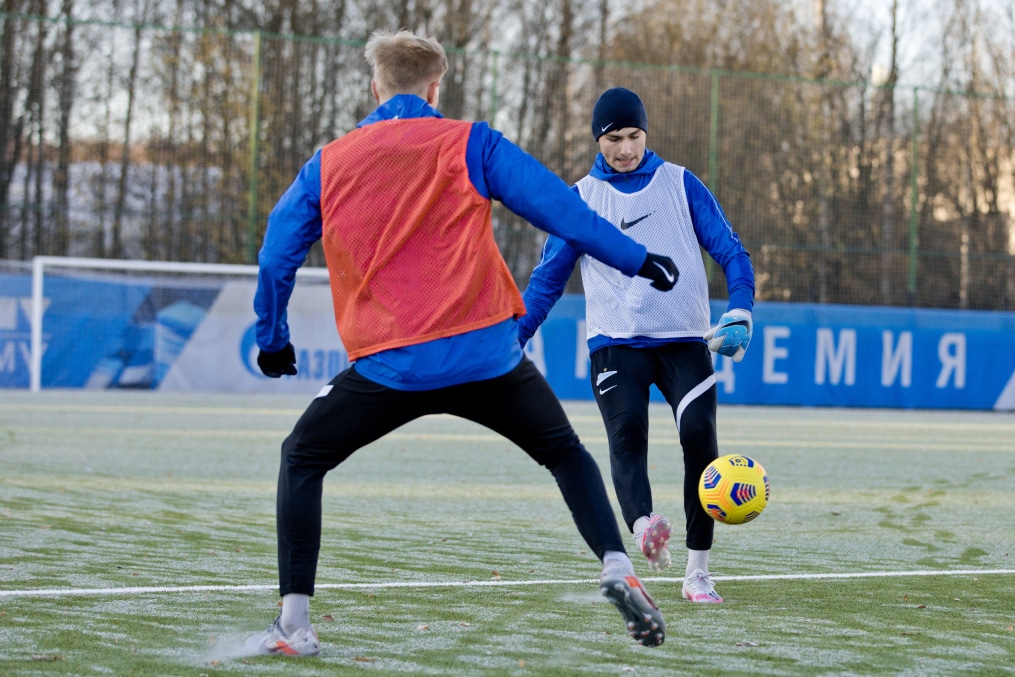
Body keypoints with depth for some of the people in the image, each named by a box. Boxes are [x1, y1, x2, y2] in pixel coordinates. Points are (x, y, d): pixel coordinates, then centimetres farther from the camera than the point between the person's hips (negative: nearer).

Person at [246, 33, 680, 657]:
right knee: (565, 451, 19)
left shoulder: (327, 164, 10)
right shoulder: (468, 144, 4)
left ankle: (295, 622, 9)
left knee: (303, 458, 18)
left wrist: (272, 338, 28)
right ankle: (617, 567, -2)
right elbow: (559, 207, 2)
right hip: (487, 355, 0)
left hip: (389, 367, 0)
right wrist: (635, 259, 10)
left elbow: (276, 257, 14)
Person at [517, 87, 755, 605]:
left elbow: (730, 251, 7)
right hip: (615, 342, 0)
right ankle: (643, 531, -46)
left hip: (685, 339, 0)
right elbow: (547, 280, 15)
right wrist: (511, 341, 3)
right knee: (627, 433, -23)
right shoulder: (581, 198, 11)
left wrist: (738, 311, -11)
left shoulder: (680, 184, 10)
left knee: (699, 437, -14)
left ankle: (697, 573, -7)